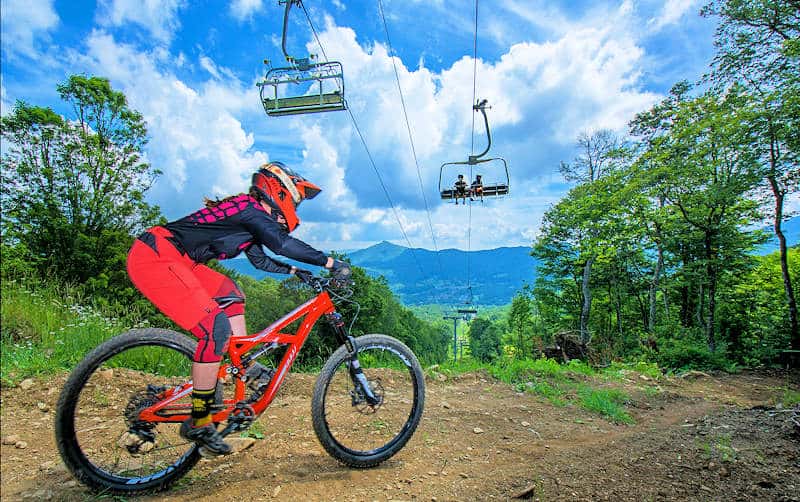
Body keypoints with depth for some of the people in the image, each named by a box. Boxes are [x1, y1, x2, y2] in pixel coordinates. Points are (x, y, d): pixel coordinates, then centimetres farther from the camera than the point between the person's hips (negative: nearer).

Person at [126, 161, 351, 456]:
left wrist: (296, 271, 21)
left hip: (170, 259, 11)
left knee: (229, 293, 19)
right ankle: (198, 424, -5)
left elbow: (260, 260, 27)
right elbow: (283, 244, -26)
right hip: (155, 259, -11)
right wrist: (330, 263, -20)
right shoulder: (251, 208, -11)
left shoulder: (248, 214, 18)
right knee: (216, 328, -17)